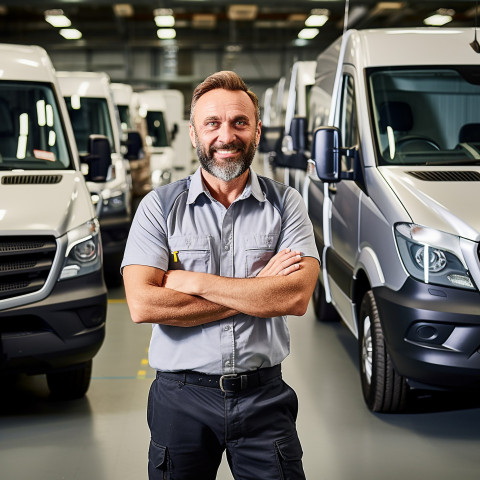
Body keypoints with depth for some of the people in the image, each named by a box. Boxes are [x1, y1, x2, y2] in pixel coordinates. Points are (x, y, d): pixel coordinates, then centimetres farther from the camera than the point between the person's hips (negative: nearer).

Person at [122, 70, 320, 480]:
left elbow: (297, 297, -14)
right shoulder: (160, 206, -2)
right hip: (181, 396, 0)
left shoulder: (285, 204, 0)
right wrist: (258, 292, -14)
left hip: (264, 395, 0)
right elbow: (142, 305, -15)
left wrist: (192, 281, -15)